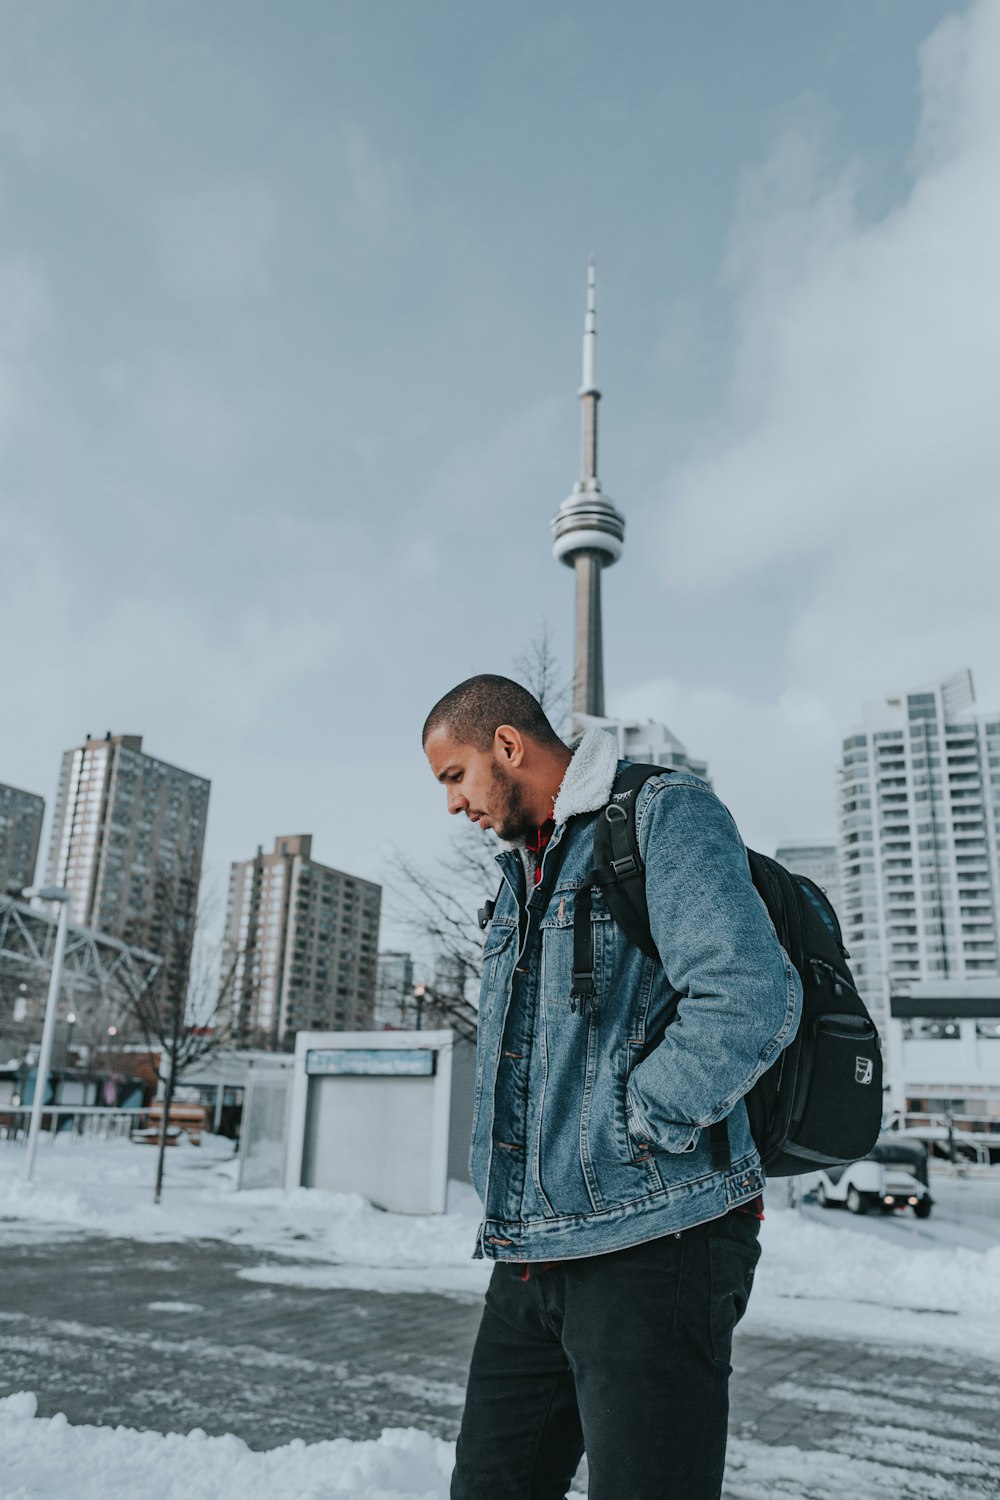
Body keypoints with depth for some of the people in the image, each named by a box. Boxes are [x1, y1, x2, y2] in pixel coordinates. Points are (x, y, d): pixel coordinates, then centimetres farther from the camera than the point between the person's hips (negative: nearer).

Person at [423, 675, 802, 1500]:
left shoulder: (665, 813, -9)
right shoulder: (523, 869, 18)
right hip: (531, 1255, 8)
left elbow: (748, 1000, -24)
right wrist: (511, 1194, 14)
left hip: (651, 1243, -8)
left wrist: (629, 1131, -15)